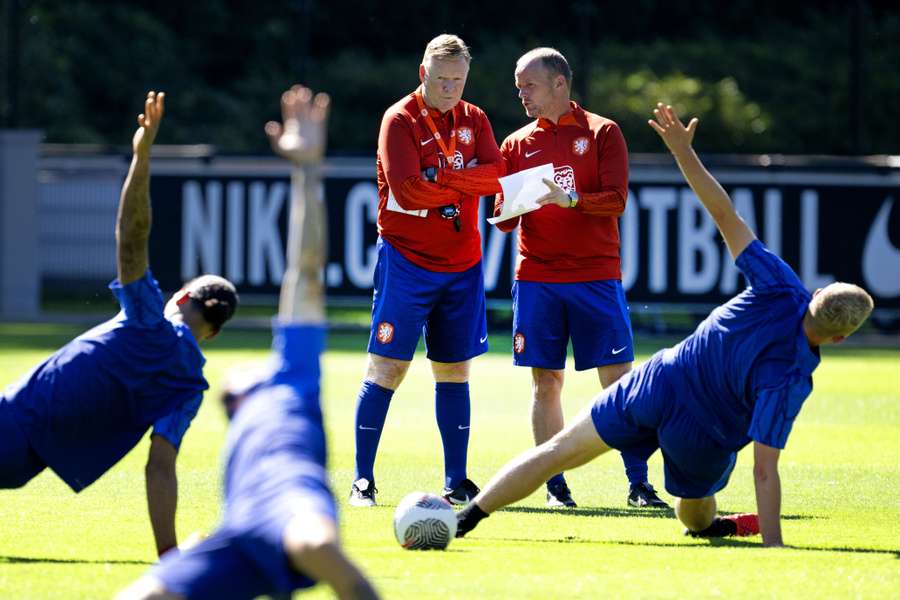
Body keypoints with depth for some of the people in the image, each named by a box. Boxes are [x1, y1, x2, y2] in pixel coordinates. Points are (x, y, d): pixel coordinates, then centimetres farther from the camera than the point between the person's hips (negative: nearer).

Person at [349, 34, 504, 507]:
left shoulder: (474, 120, 9)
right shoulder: (401, 120, -9)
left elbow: (494, 175, -6)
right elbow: (407, 191, -20)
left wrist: (445, 177, -20)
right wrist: (469, 186, -9)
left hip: (461, 263, 5)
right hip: (406, 259, -5)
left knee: (454, 369, 7)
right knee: (387, 366, -7)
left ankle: (456, 482, 11)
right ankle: (362, 480, -4)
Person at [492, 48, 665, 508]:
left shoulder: (601, 133, 3)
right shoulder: (517, 144, 12)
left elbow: (616, 200, -6)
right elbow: (503, 219, 9)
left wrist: (569, 199, -22)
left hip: (596, 276, -3)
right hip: (536, 277, 3)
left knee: (619, 378, -5)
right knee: (546, 382, 1)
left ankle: (638, 483, -2)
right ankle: (555, 485, 5)